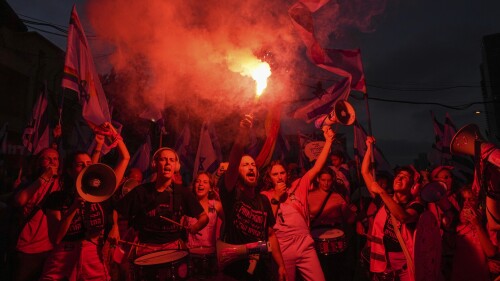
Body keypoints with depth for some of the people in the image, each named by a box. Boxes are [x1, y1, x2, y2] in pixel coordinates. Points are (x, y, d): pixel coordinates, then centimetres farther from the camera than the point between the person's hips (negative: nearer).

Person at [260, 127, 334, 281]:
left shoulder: (298, 186, 8)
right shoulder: (264, 196, 3)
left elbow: (316, 168, 3)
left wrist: (328, 141, 1)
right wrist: (276, 198, -10)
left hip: (305, 246, 2)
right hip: (282, 249, -1)